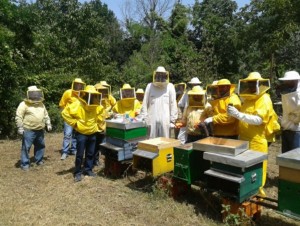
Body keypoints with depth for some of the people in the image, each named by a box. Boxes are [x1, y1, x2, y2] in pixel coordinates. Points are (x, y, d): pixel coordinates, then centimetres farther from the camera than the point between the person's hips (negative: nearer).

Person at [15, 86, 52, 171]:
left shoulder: (41, 104, 12)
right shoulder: (24, 104, -9)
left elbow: (46, 115, 20)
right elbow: (18, 117, -12)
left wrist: (48, 124, 14)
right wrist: (20, 127, -17)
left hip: (40, 130, 7)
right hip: (28, 130, -6)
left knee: (40, 145, 16)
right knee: (26, 147, -1)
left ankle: (39, 160, 31)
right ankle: (25, 164, 9)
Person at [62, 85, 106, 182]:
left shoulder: (97, 106, -2)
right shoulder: (77, 105, -18)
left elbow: (102, 113, 19)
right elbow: (65, 113, -18)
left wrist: (97, 124, 12)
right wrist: (74, 123, -15)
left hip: (92, 133, 5)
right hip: (81, 133, -5)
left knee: (90, 153, 13)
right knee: (80, 154, 0)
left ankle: (88, 169, 28)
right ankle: (77, 172, 13)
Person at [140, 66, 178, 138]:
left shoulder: (170, 87, 3)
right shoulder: (150, 86, 6)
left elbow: (173, 104, 2)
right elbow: (145, 104, 7)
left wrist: (173, 120, -1)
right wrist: (144, 119, 2)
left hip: (165, 120, -1)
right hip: (152, 120, 1)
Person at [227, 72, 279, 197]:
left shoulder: (264, 99, -10)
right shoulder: (248, 99, 14)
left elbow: (259, 120, -23)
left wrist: (238, 114, -30)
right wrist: (234, 113, 3)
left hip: (257, 140, -7)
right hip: (244, 138, 7)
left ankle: (258, 190, 16)